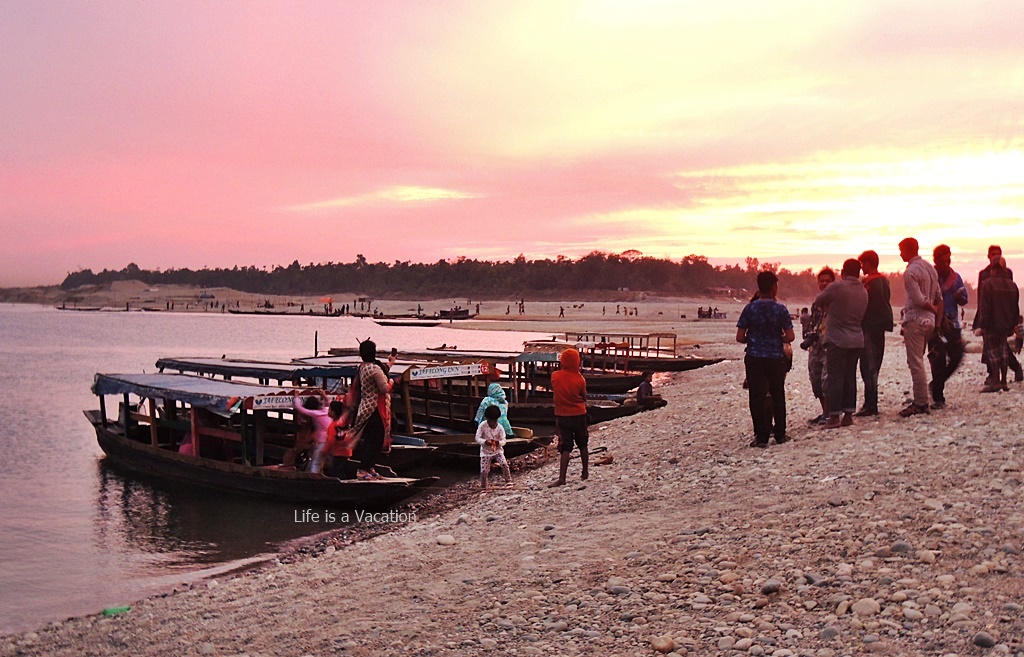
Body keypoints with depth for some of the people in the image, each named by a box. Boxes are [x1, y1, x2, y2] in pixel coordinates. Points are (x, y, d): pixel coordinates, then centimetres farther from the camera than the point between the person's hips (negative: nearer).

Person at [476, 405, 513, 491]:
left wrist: (498, 443, -35)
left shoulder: (500, 427, -12)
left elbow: (503, 441, -12)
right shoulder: (482, 426, -15)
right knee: (484, 471, -8)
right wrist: (485, 442, -36)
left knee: (504, 464, -22)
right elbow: (477, 438, -16)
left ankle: (509, 482, -10)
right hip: (485, 452, -1)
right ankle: (483, 488, 10)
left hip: (497, 451, 1)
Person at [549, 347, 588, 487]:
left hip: (562, 416, 0)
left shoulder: (555, 376, -9)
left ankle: (561, 478, -12)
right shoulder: (580, 379, -13)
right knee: (582, 445, 18)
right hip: (579, 415, 0)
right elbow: (584, 397, -1)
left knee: (565, 448, -1)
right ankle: (585, 473, 30)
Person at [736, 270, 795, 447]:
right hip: (776, 358, 1)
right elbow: (790, 337, -7)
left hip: (754, 358, -1)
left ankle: (761, 436, 3)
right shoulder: (781, 309, -7)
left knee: (757, 396, 4)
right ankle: (780, 434, 22)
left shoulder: (750, 308, -6)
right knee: (778, 395, 15)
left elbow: (739, 337, -7)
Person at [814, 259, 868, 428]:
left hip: (837, 340, -6)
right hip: (857, 340, 6)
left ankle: (834, 416, -4)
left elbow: (818, 301, -4)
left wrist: (828, 307, 17)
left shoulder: (837, 287, -12)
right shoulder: (864, 292, 8)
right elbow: (861, 316, 13)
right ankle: (848, 415, 14)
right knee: (850, 377, 11)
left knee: (835, 378, -3)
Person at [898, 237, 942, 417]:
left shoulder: (910, 272, -12)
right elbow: (939, 298, 14)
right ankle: (921, 400, 16)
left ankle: (920, 403, -6)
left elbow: (919, 300, -18)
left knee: (915, 362, -6)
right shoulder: (930, 268, 15)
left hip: (915, 319, -9)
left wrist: (933, 309, -2)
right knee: (918, 361, 14)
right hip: (929, 321, 9)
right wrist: (938, 314, 15)